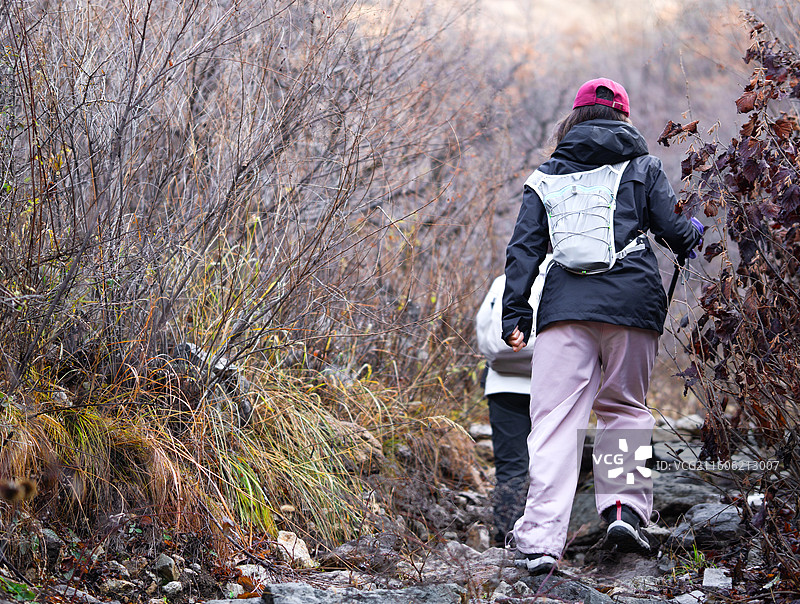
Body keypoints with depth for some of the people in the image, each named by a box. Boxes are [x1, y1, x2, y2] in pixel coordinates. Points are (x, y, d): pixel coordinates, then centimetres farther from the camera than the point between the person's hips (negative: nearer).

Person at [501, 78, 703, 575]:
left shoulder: (547, 174, 17)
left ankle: (541, 539, -14)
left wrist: (514, 315, 8)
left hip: (566, 304, 0)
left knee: (556, 420, -4)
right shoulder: (643, 166, 13)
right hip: (634, 301, 0)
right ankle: (627, 506, -3)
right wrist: (695, 234, 29)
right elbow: (674, 230, 7)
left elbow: (524, 246, 9)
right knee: (625, 406, 16)